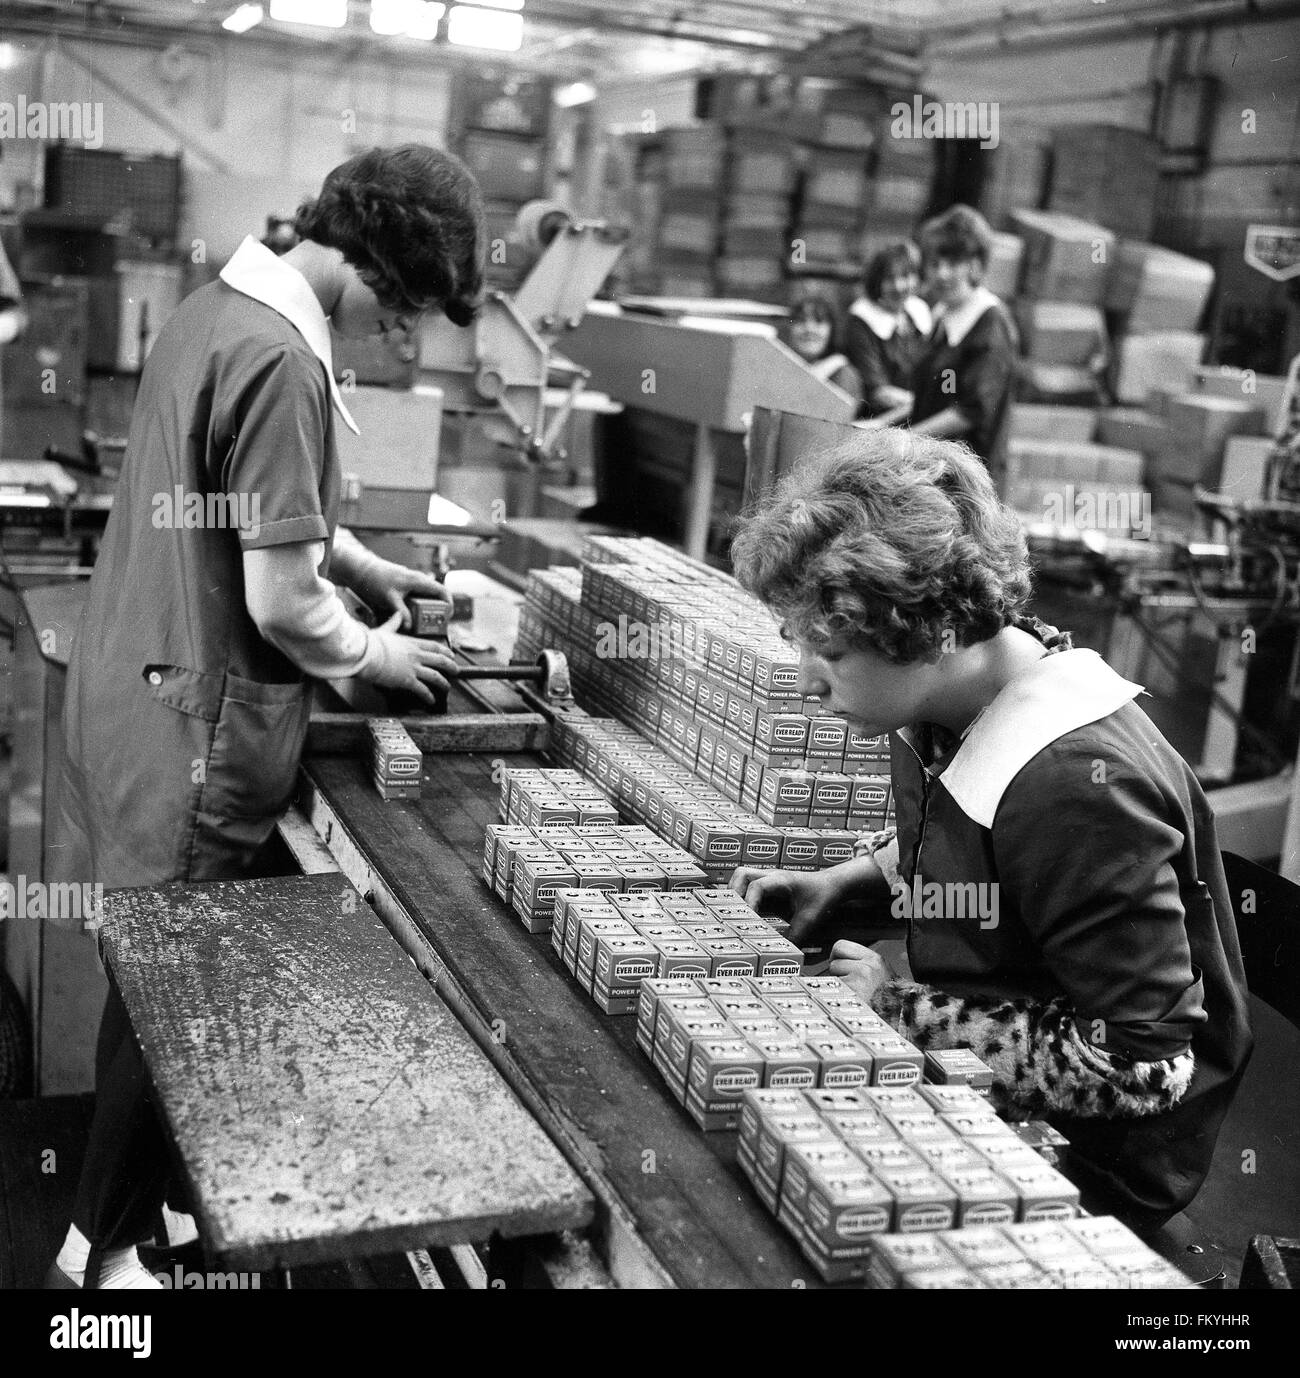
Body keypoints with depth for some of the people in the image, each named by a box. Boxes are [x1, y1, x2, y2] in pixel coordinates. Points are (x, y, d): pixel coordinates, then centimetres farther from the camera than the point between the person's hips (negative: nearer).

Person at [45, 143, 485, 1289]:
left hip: (134, 680, 10)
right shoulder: (280, 362, -23)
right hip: (197, 722, -10)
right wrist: (376, 654, -6)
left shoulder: (218, 306, 9)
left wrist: (366, 568, 18)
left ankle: (123, 1199, 38)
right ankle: (108, 1248, 21)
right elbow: (281, 600, -23)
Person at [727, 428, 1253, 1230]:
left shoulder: (1080, 787, -31)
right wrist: (842, 884, 0)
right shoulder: (936, 719, -4)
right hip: (973, 1087, 8)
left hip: (1091, 1159, -7)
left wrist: (903, 1009, -22)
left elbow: (1143, 1066, -28)